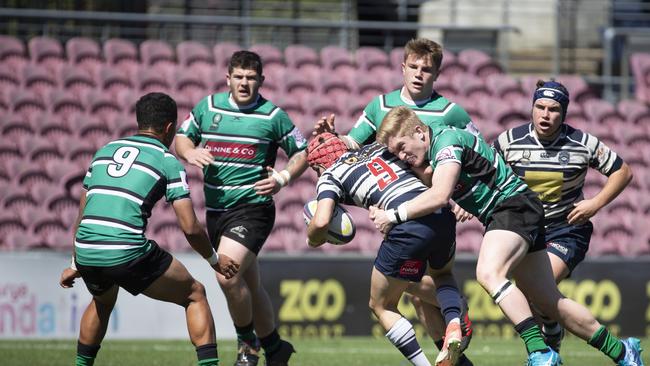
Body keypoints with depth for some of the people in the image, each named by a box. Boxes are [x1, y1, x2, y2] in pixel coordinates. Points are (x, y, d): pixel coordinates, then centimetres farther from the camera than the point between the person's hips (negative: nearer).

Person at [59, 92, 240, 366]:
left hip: (85, 251, 5)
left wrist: (76, 266, 36)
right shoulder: (168, 162, 5)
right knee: (195, 295, 14)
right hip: (128, 254, -5)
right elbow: (190, 228, 0)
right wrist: (215, 260, 18)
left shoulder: (104, 151, 21)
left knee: (103, 300, 38)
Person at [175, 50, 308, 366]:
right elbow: (181, 138, 18)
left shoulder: (273, 116, -2)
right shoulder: (208, 107, 7)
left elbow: (301, 153, 6)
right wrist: (190, 152, -5)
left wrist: (283, 178, -11)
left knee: (228, 274, -23)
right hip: (215, 209, 5)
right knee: (249, 286, 12)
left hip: (252, 207, -5)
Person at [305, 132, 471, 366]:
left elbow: (321, 221, -3)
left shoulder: (330, 176, 12)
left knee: (381, 306, 18)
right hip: (443, 215, 5)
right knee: (442, 274, 37)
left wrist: (312, 239, 17)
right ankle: (454, 323, 7)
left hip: (408, 228, -5)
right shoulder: (379, 147, 28)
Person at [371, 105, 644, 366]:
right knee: (550, 302, 11)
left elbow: (439, 196, -28)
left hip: (516, 206, -10)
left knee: (489, 273, -32)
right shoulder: (429, 153, 13)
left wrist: (394, 215, -21)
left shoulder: (447, 140, -16)